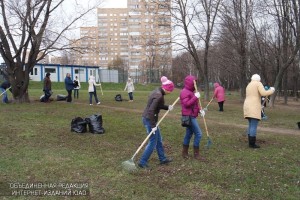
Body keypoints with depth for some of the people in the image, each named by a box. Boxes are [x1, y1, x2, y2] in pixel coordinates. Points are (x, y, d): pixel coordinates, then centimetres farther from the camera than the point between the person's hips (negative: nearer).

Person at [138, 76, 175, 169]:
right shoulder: (159, 95, -22)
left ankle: (162, 159, 33)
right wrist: (153, 125, -24)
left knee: (159, 139, 20)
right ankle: (142, 162, 10)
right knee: (153, 142, 1)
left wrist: (167, 107, 4)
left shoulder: (158, 91, 8)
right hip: (149, 119, -10)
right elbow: (151, 110, -27)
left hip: (148, 118, 10)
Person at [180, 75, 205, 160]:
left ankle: (185, 153, 23)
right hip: (189, 117, -10)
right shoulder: (185, 92, -14)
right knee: (198, 134, -7)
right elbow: (186, 104, -25)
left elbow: (194, 104, 22)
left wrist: (200, 110, 6)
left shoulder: (191, 91, 18)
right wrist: (195, 97, -24)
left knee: (189, 134, 14)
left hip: (191, 116, 10)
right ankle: (196, 154, 3)